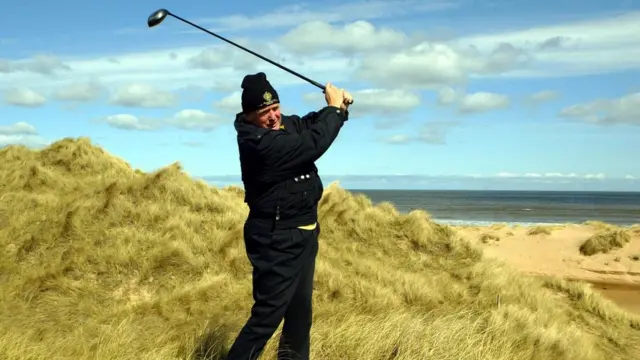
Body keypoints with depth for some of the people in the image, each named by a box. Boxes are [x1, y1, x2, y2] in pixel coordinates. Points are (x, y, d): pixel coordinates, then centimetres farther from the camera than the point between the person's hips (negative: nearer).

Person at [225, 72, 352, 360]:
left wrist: (339, 106, -5)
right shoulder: (259, 143, -25)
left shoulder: (286, 124, 3)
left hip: (303, 232, 10)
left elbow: (314, 124, 17)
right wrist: (334, 107, -13)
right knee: (268, 314, -10)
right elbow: (314, 143, -28)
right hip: (277, 239, -9)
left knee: (300, 309, 21)